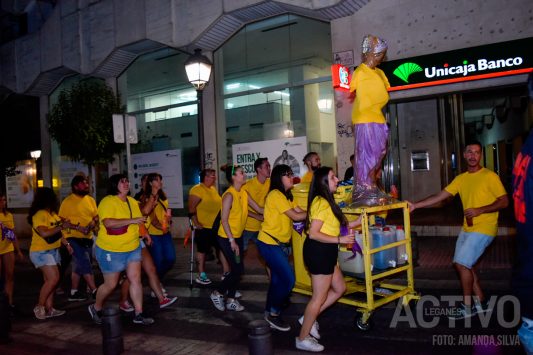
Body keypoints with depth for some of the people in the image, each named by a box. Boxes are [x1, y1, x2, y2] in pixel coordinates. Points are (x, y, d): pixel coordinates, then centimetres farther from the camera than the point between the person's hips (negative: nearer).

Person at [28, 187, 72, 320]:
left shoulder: (52, 213, 11)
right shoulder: (39, 214, -18)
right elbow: (44, 233, -30)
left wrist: (67, 244, 16)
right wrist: (62, 227, -25)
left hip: (53, 251, 9)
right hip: (41, 252, -9)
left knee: (50, 280, 9)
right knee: (53, 278, -15)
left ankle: (49, 309, 15)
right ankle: (39, 307, 0)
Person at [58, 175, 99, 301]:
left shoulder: (90, 200, 7)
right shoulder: (68, 201, -10)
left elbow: (96, 216, 9)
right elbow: (62, 220, -12)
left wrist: (93, 223, -12)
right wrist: (78, 228, -21)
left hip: (88, 238, 7)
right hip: (74, 238, -7)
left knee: (79, 266, 16)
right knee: (86, 265, -9)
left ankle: (73, 292, 28)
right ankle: (95, 292, -4)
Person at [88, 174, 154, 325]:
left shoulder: (132, 201, 7)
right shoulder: (108, 202, -17)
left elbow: (138, 220, 22)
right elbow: (108, 223, -32)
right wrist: (132, 220, -33)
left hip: (133, 248, 6)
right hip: (111, 251, -6)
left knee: (136, 280, 1)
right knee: (111, 284, 7)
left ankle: (139, 314, 10)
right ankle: (96, 308, 34)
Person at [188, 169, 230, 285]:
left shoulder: (213, 188, 11)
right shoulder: (197, 189, -14)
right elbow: (191, 209, -18)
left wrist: (222, 220, 18)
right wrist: (196, 223, -22)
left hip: (216, 226, 8)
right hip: (204, 227, -8)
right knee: (202, 250, 5)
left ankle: (226, 272, 17)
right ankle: (201, 275, 16)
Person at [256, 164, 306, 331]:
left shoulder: (286, 196, 15)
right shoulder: (275, 195, -17)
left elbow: (301, 211, 4)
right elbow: (296, 216, -18)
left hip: (279, 244, 10)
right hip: (269, 244, -10)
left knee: (278, 280, 14)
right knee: (288, 280, -8)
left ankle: (270, 313, 28)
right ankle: (273, 313, 9)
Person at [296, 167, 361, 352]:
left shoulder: (326, 201, 14)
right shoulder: (321, 203, -20)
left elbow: (331, 227, 11)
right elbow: (313, 234, -24)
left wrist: (356, 222, 12)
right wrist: (340, 239, -23)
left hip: (324, 252, 10)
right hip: (319, 252, -10)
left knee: (340, 288, 20)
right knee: (319, 297, 1)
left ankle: (309, 318, 27)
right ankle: (302, 339, 16)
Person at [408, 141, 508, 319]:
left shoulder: (489, 176, -8)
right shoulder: (461, 179, 9)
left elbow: (504, 201, -9)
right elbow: (439, 196, 5)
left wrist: (479, 210, -19)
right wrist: (415, 205, -3)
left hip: (483, 229, -7)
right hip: (467, 228, 7)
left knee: (461, 263, -10)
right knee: (466, 265, 9)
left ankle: (467, 307, 6)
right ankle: (481, 303, 25)